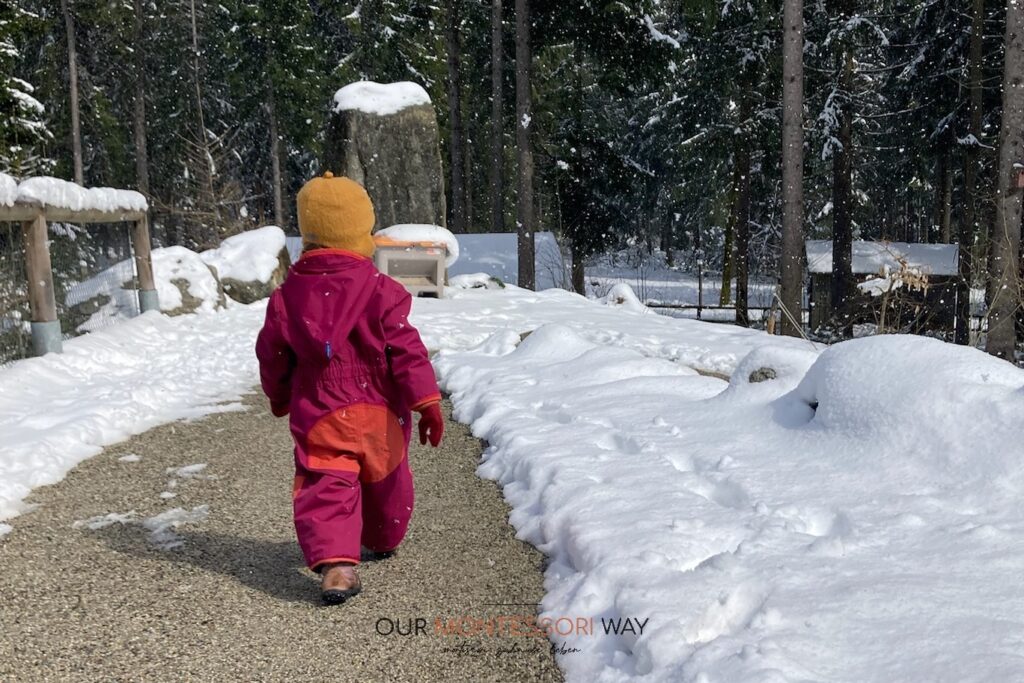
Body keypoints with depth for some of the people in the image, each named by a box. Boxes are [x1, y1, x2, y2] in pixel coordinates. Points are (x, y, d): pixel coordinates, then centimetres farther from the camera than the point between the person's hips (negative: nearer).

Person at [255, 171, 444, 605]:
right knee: (385, 480, 21)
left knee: (325, 488, -3)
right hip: (378, 412, 0)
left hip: (317, 416, 0)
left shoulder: (286, 296, 0)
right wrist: (426, 401, -13)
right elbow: (406, 350, -15)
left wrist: (279, 399, 26)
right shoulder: (381, 291, -10)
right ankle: (382, 541, 42)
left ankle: (334, 561, -23)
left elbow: (272, 356, 9)